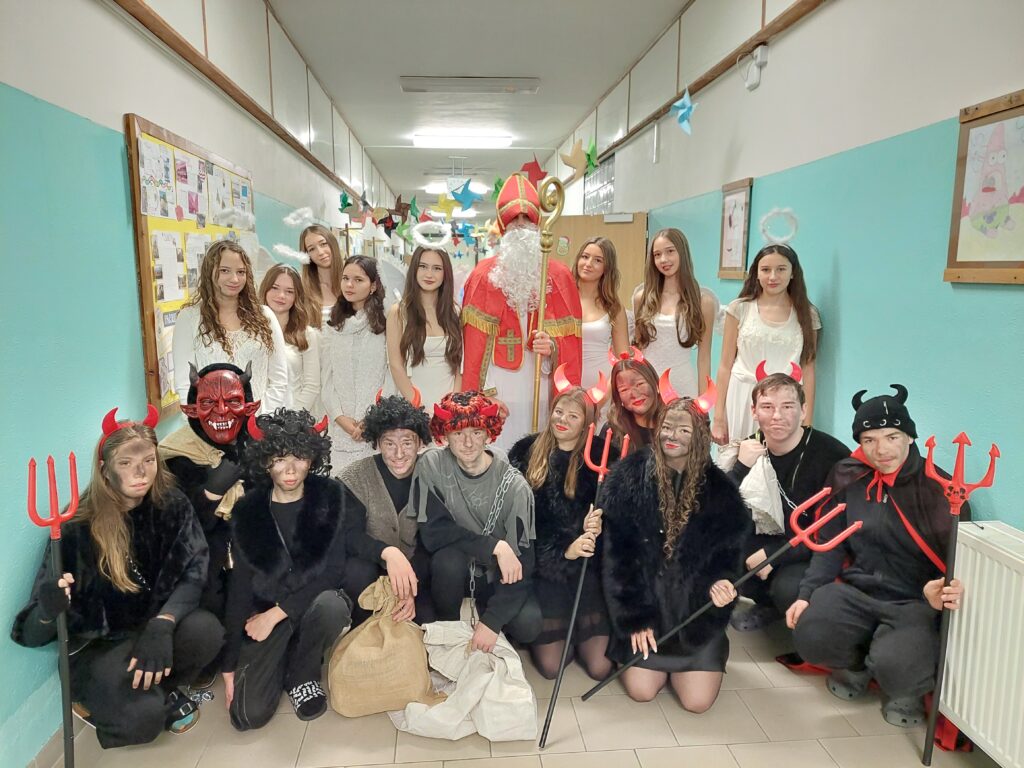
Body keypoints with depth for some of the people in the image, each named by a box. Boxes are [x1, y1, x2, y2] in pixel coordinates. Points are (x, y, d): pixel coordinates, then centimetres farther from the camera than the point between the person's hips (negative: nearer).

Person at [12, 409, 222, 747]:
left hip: (151, 626, 3)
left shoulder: (172, 505, -11)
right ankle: (95, 699, 8)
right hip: (96, 646, -3)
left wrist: (162, 625, -34)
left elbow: (193, 573, -17)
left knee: (206, 630, -28)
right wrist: (49, 610, -42)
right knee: (142, 718, -28)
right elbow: (34, 633, -18)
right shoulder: (78, 527, -20)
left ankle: (165, 690, 3)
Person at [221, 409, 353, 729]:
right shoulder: (248, 510, -4)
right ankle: (281, 659, 19)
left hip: (315, 601, -1)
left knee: (330, 605, -37)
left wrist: (275, 614, -18)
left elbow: (332, 571, -14)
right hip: (264, 610, 1)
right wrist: (229, 664, -1)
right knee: (248, 715, -14)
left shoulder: (330, 496, -9)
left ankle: (302, 676, -5)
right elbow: (240, 585, -1)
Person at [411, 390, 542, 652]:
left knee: (528, 625, -24)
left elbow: (522, 562, -18)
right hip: (452, 571, 0)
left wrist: (491, 622, -23)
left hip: (496, 576, 0)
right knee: (449, 557, -33)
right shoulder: (431, 466, -15)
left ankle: (485, 611, 11)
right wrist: (495, 547, -29)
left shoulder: (514, 486, -18)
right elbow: (432, 533, -22)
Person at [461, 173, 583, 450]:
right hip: (495, 394, -1)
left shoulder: (559, 276, 9)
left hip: (541, 393, 1)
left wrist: (554, 346, -13)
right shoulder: (484, 275, 4)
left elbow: (572, 339, 8)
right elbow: (474, 342, -2)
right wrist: (481, 394, -9)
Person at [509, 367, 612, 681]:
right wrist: (563, 551, -13)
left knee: (600, 667, -4)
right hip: (545, 565, 0)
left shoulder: (598, 455, 1)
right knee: (550, 667, -5)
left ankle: (580, 634, 29)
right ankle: (537, 632, 29)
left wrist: (595, 525, -21)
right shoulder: (527, 452, 2)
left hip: (586, 565, 1)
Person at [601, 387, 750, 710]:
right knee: (641, 690, -6)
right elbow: (617, 553, -9)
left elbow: (729, 549, 3)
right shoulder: (629, 477, -9)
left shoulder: (719, 487, -4)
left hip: (696, 609, 1)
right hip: (644, 601, -1)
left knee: (697, 701, -6)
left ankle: (677, 661, 29)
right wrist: (633, 617, -12)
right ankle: (659, 660, 29)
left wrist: (720, 582, -20)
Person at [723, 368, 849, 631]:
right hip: (768, 543, 5)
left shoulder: (831, 455, -21)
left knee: (788, 588, -34)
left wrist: (774, 554, -22)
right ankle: (769, 604, 8)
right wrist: (740, 468, -24)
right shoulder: (749, 450, -6)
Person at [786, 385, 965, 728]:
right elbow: (831, 547, 8)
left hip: (915, 603, -3)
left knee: (894, 665, -31)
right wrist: (807, 594, -4)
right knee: (809, 633, -24)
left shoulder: (939, 489, -8)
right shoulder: (848, 478, 2)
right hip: (855, 591, 3)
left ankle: (907, 691, 11)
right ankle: (855, 664, 15)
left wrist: (940, 595, -28)